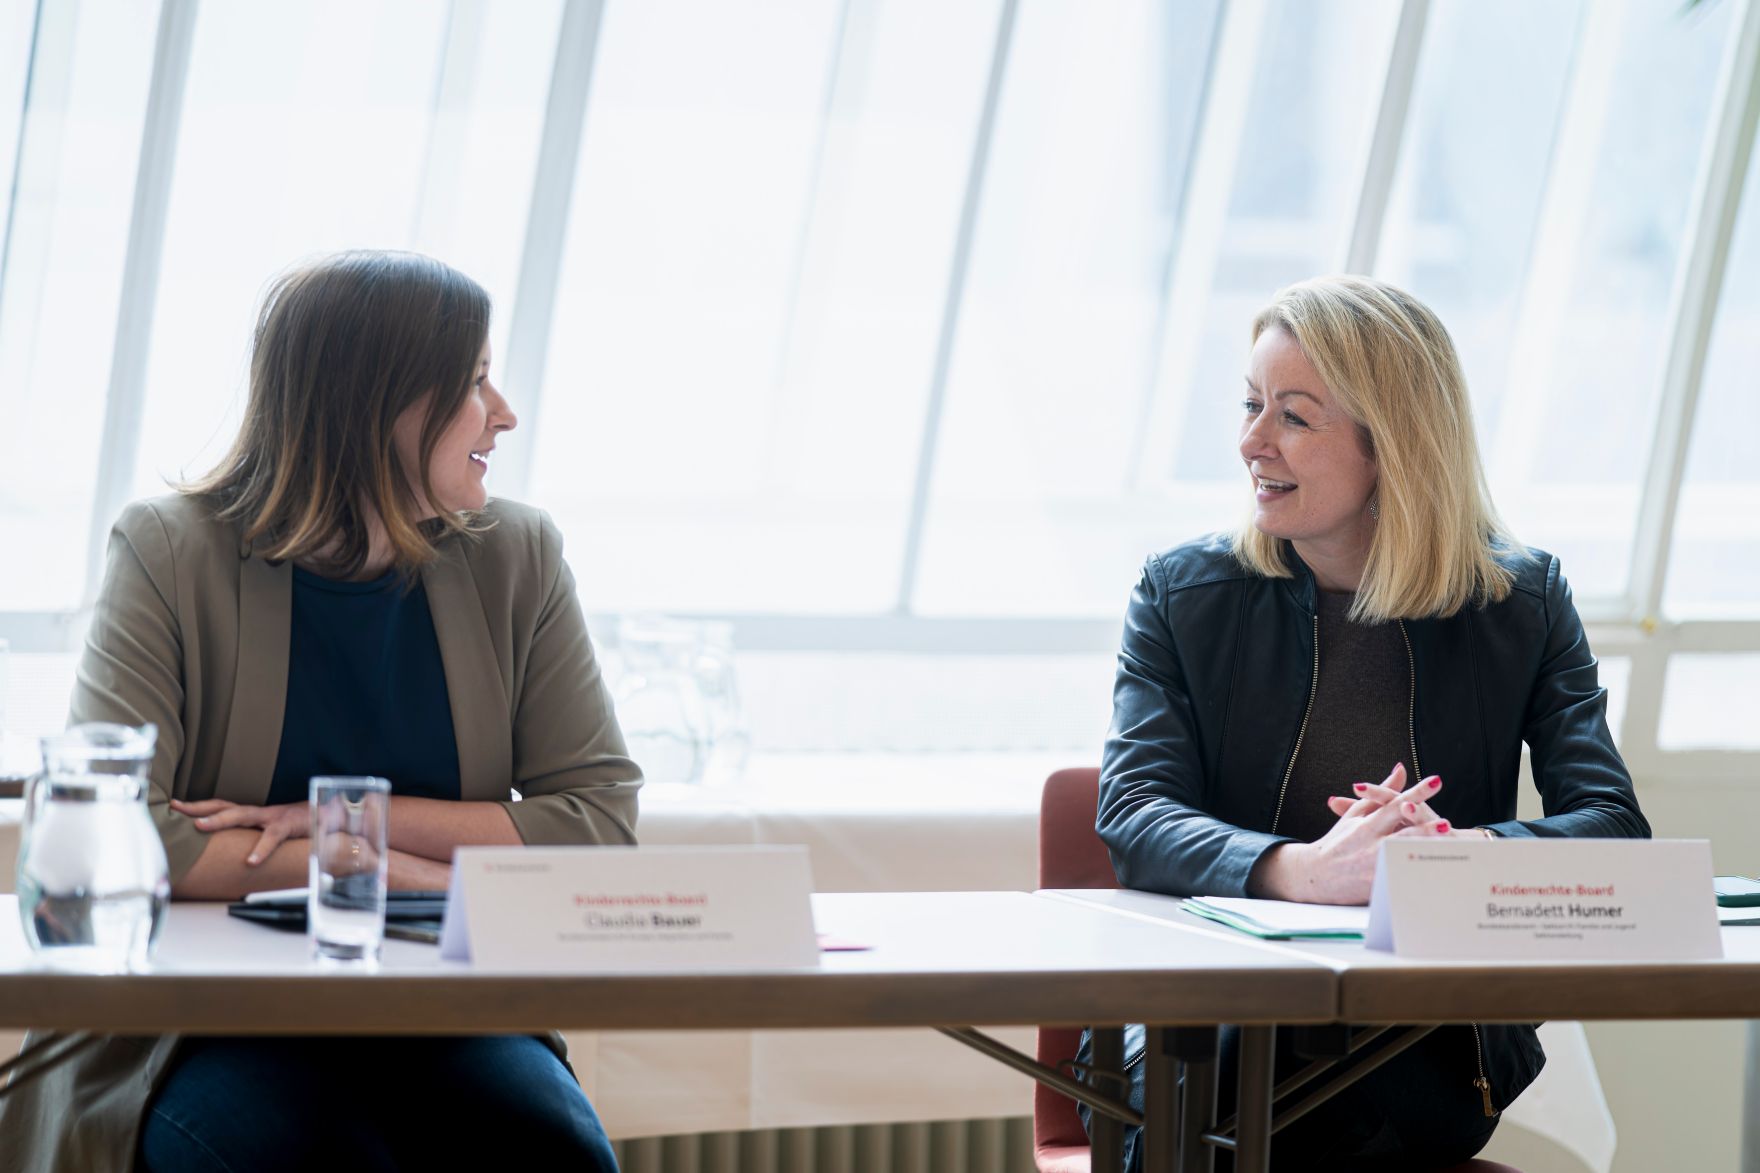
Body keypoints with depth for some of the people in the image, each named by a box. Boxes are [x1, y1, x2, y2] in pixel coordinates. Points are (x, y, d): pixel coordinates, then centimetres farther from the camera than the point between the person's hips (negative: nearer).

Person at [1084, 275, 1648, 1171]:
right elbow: (1132, 814, -7)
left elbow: (1611, 823, -4)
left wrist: (1460, 854, -28)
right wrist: (1300, 870, -30)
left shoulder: (1525, 602, 7)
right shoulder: (1180, 594, 7)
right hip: (1214, 1019, 0)